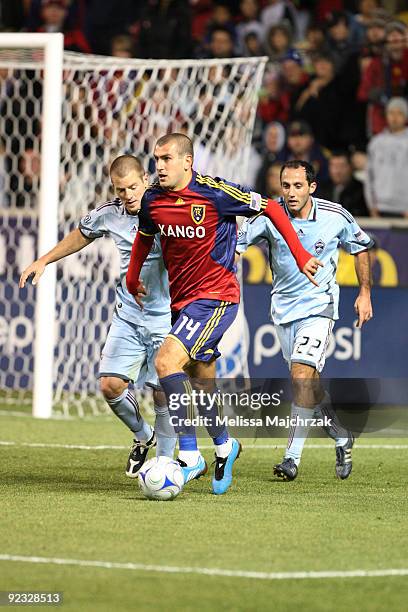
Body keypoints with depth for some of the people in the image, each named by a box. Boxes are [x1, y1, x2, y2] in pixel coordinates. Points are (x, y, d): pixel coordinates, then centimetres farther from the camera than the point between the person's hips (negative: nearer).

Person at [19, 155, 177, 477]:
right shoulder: (109, 214, -2)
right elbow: (82, 235, 21)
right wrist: (43, 261, 23)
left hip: (167, 316, -4)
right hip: (128, 315, 4)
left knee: (163, 393, -7)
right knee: (111, 384, -7)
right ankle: (143, 436, 21)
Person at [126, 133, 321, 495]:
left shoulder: (214, 193, -17)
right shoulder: (152, 200, 0)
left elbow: (270, 207, -7)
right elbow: (144, 236, 23)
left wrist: (300, 255, -6)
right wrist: (132, 280, 31)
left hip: (216, 297, -7)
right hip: (181, 299, 7)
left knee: (167, 360, -23)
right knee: (202, 382, 16)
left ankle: (190, 457, -20)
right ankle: (224, 446, 41)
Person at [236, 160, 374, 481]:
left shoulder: (336, 216, -10)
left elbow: (361, 247, 7)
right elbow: (235, 242, -12)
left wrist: (365, 293, 5)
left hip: (319, 306, -3)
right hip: (284, 307, 3)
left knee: (302, 375, -19)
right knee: (307, 383, 9)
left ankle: (293, 456, -16)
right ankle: (343, 438, 32)